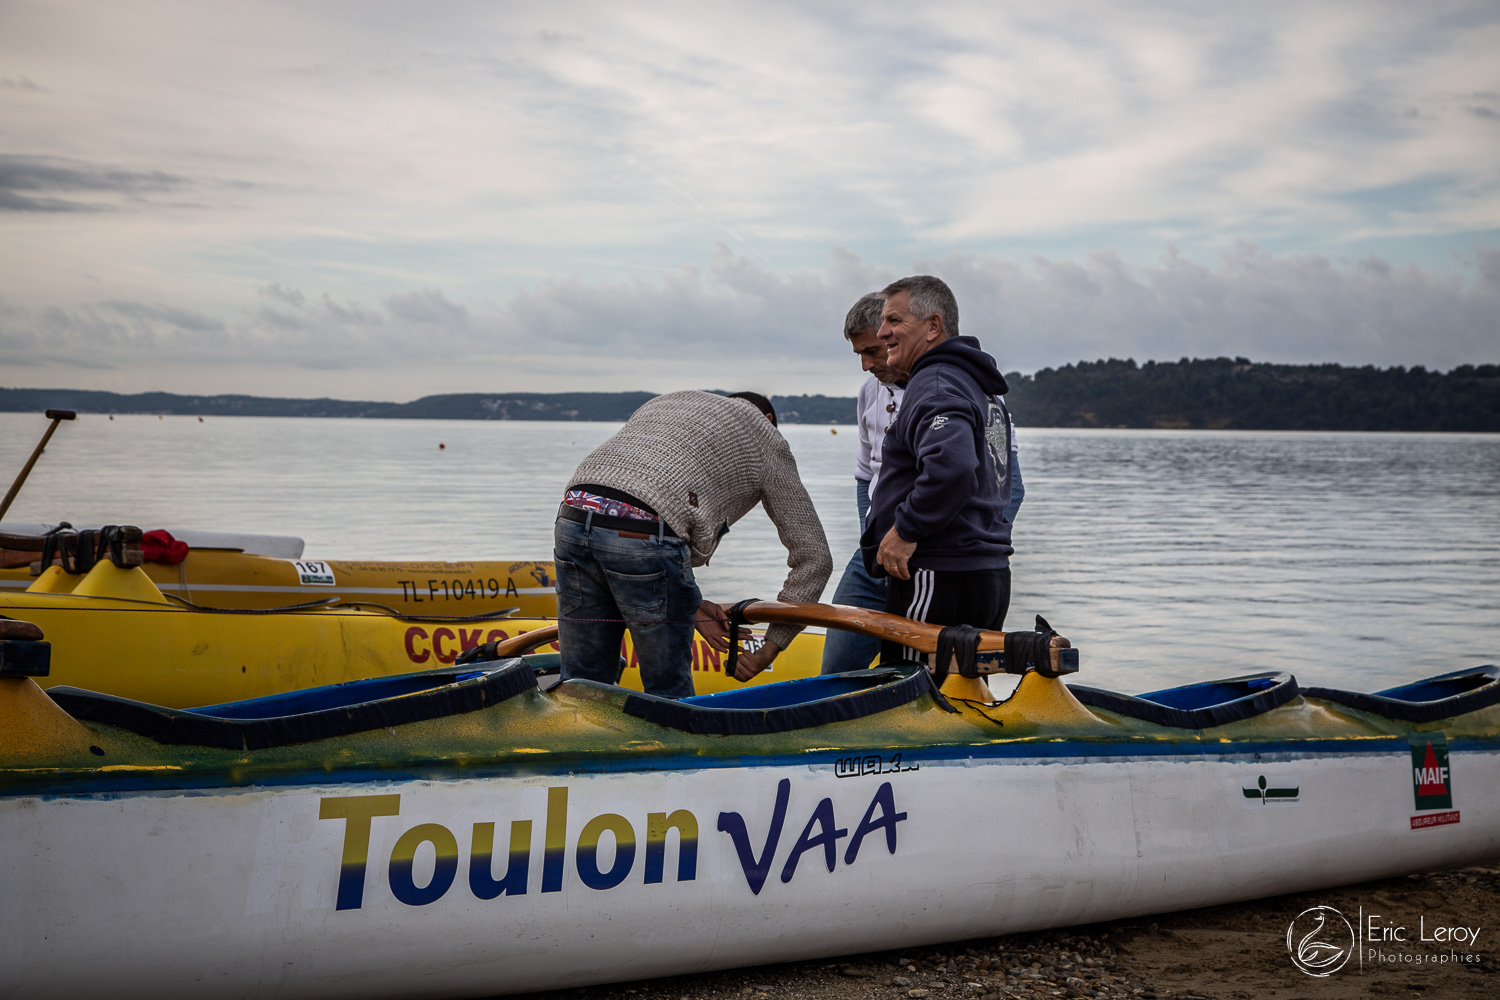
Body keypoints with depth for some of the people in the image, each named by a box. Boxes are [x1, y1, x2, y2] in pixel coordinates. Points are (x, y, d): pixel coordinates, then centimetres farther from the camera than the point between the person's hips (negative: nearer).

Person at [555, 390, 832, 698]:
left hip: (572, 520, 6)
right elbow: (814, 557, 19)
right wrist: (771, 647, 22)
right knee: (668, 688, 11)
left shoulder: (661, 403, 36)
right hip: (644, 536, -5)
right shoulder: (767, 442, 23)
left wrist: (690, 604, 23)